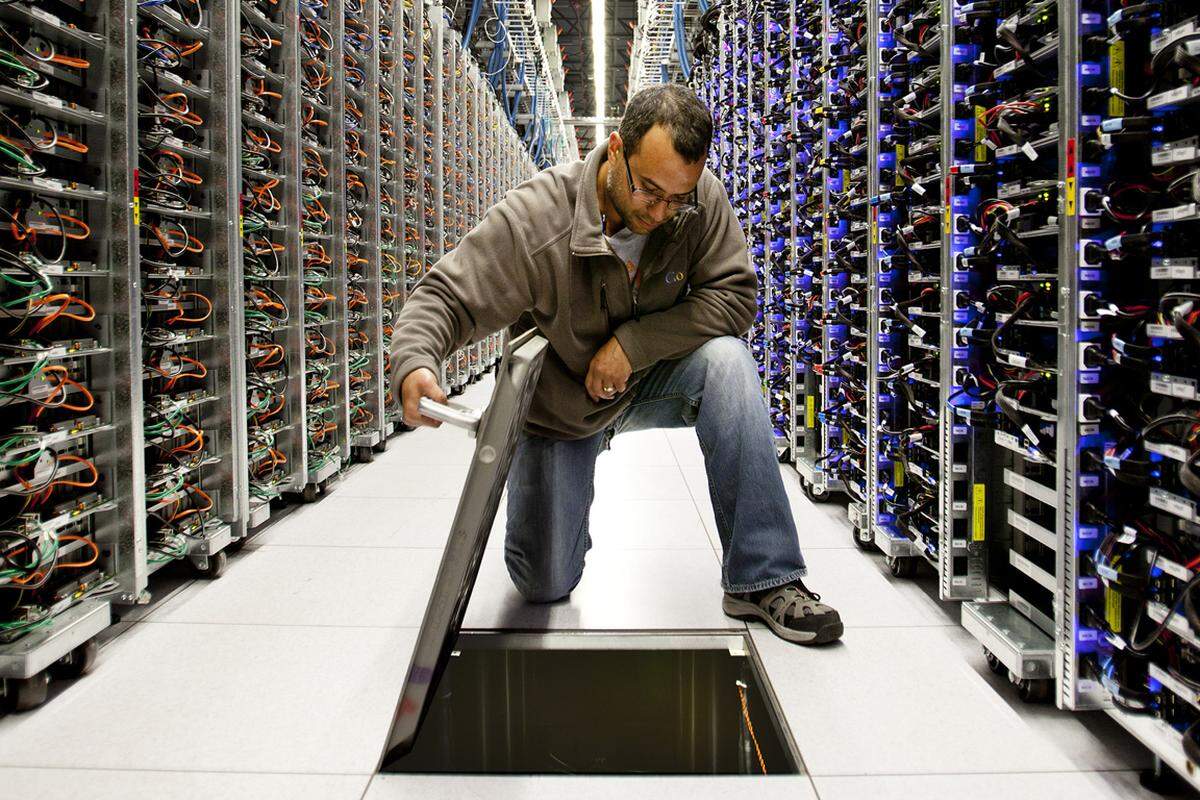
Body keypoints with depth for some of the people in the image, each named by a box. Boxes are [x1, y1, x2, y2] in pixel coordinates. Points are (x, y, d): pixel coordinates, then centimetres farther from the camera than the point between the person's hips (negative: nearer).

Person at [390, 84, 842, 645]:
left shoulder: (702, 200, -20)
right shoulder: (533, 220, -28)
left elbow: (733, 295, -19)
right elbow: (444, 298, -23)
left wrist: (633, 342, -29)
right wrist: (416, 362, -45)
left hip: (649, 382, 2)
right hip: (559, 406, -1)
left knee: (726, 359, -32)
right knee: (544, 585, -4)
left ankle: (762, 580, -24)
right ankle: (566, 505, 35)